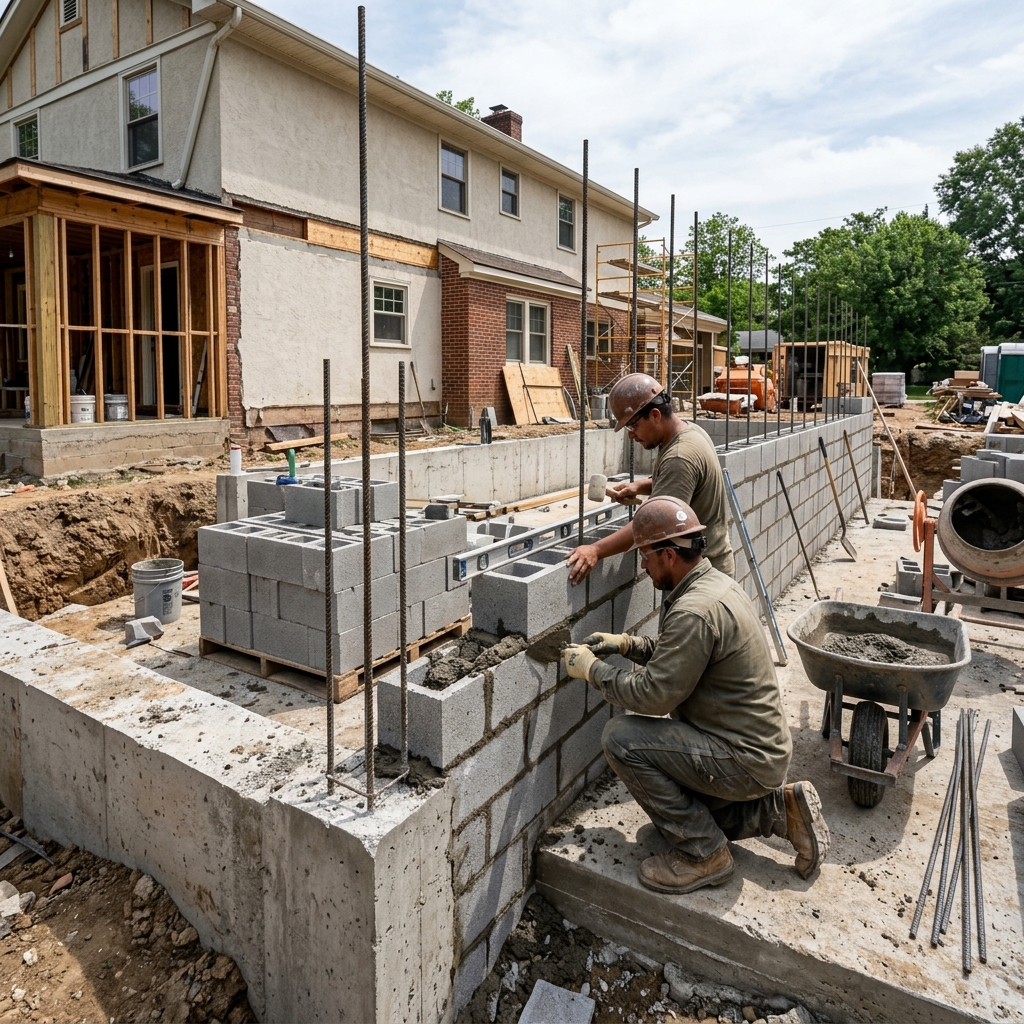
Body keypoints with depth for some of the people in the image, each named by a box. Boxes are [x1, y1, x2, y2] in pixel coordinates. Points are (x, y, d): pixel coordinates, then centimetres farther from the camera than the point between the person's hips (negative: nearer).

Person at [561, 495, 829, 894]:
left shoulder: (696, 610, -28)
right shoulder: (717, 582, 4)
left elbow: (654, 695, -25)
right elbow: (679, 653, 18)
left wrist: (592, 670, -12)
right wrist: (627, 643, 7)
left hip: (744, 761, -10)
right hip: (763, 748, 10)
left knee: (620, 738, -17)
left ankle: (704, 854, -4)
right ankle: (781, 808, 19)